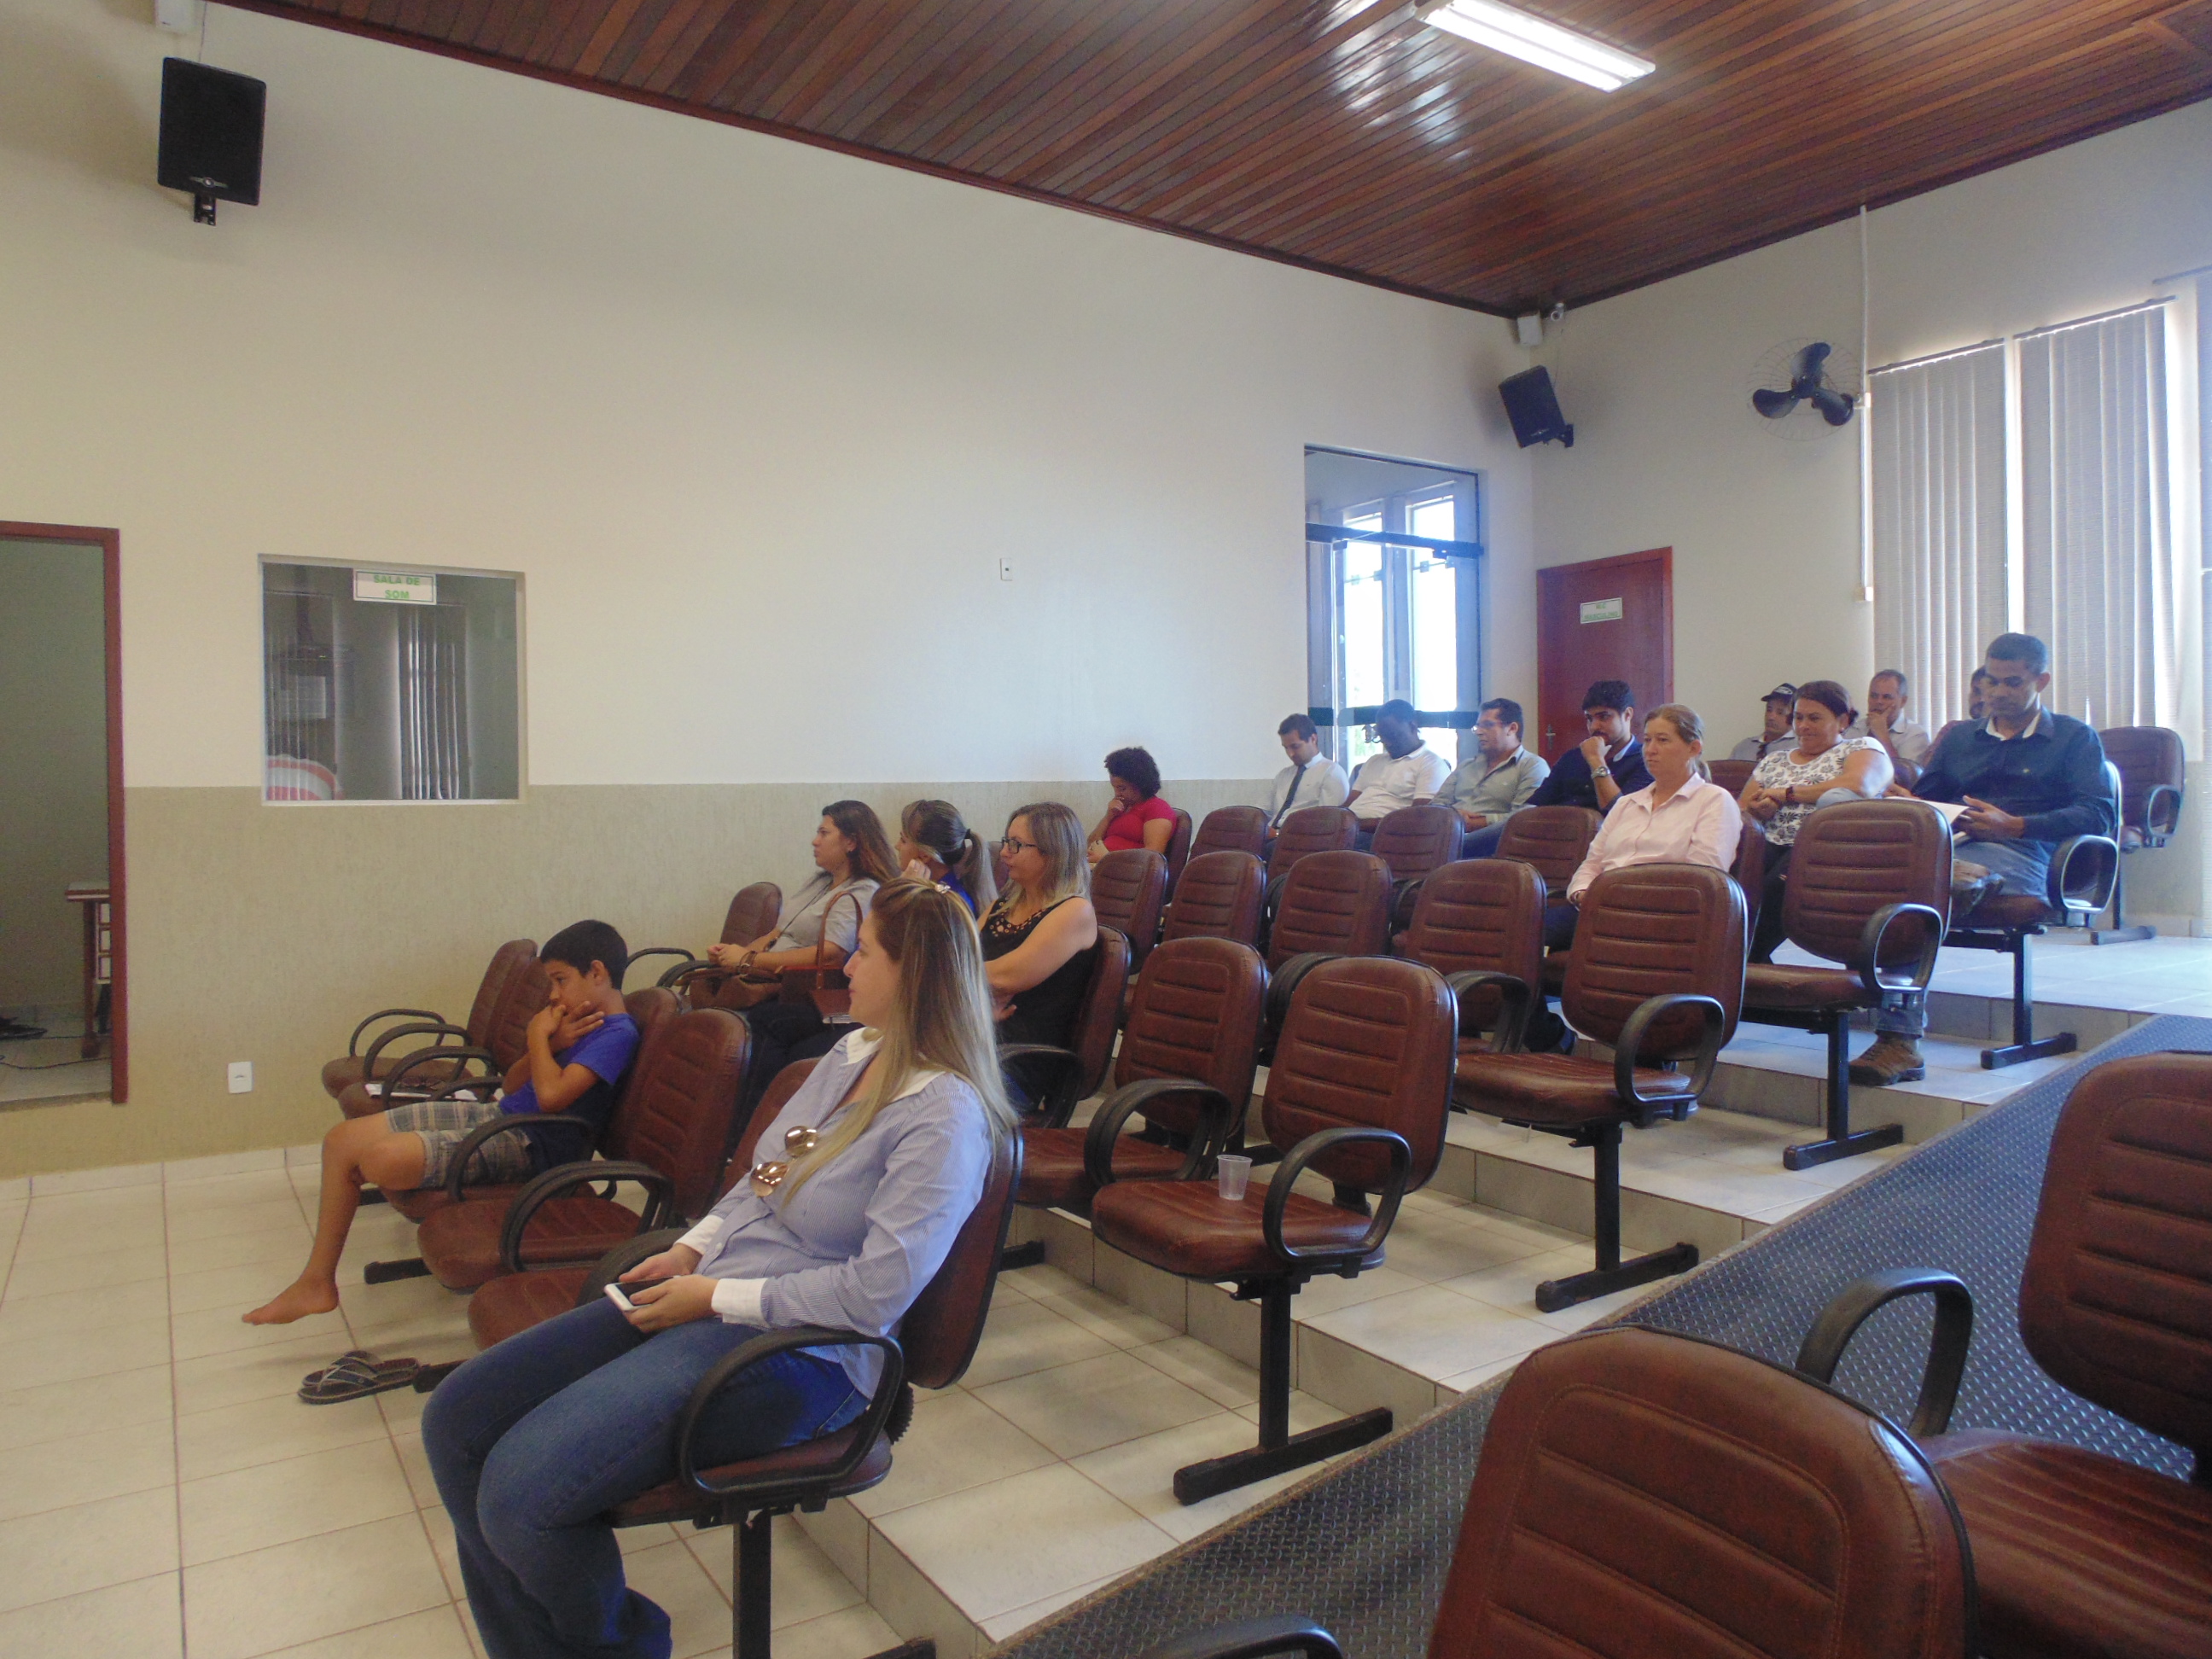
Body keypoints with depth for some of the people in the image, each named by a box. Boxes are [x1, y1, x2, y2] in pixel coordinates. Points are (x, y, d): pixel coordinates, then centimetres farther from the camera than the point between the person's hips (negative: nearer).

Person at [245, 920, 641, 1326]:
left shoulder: (617, 1034, -14)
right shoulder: (576, 1023, 15)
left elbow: (551, 1096, -26)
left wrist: (539, 1037, -8)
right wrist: (549, 1044, -3)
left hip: (529, 1144, -10)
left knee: (384, 1158, -25)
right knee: (342, 1140, 4)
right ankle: (316, 1283, 13)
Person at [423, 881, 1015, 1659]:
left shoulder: (943, 1115, -18)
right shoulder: (853, 1052, 9)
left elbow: (876, 1291, -24)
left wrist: (715, 1297, -15)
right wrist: (689, 1251, 4)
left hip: (798, 1352, -9)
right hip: (706, 1295, 9)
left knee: (520, 1491, -20)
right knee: (455, 1420, 2)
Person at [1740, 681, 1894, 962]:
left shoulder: (1863, 748, 15)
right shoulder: (1774, 761, 29)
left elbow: (1857, 786, -9)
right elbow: (1740, 812, 24)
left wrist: (1788, 793, -4)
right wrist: (1758, 809, 0)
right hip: (1771, 846, 3)